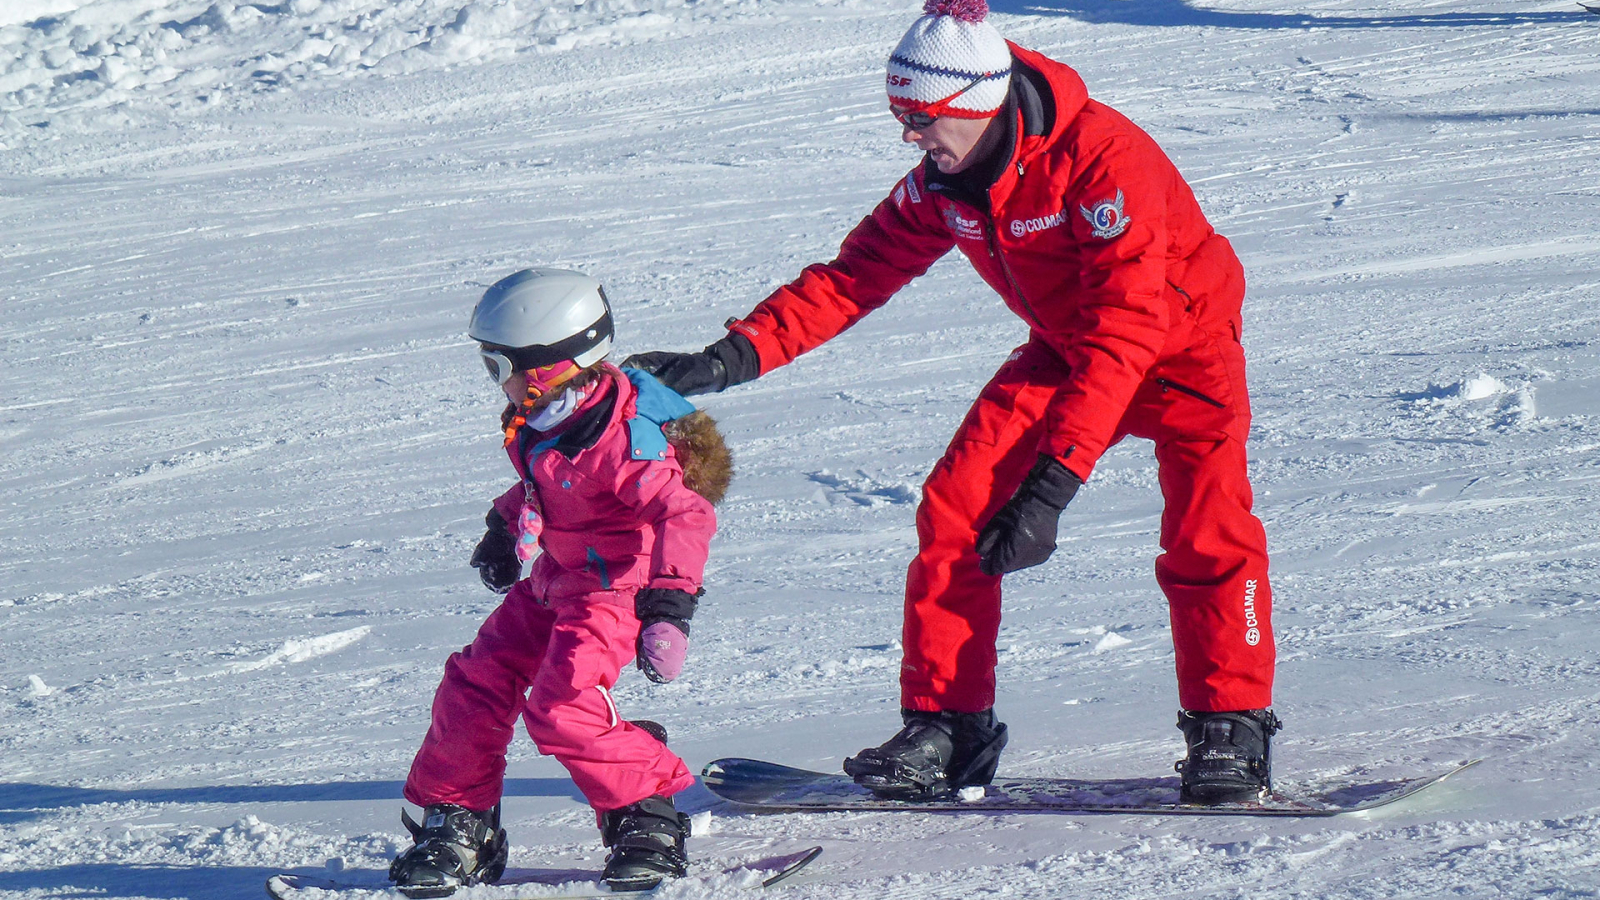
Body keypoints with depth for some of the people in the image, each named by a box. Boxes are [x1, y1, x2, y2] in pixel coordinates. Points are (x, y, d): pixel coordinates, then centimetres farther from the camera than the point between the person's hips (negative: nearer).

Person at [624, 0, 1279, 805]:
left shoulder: (1103, 158, -32)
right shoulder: (944, 181, -10)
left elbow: (1124, 329, -35)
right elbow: (856, 274, -4)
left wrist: (1055, 479, -40)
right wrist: (737, 354, -18)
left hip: (1182, 340, -6)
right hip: (1065, 352, 6)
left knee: (1205, 529, -25)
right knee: (953, 510, -8)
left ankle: (1230, 731, -10)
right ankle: (945, 731, -1)